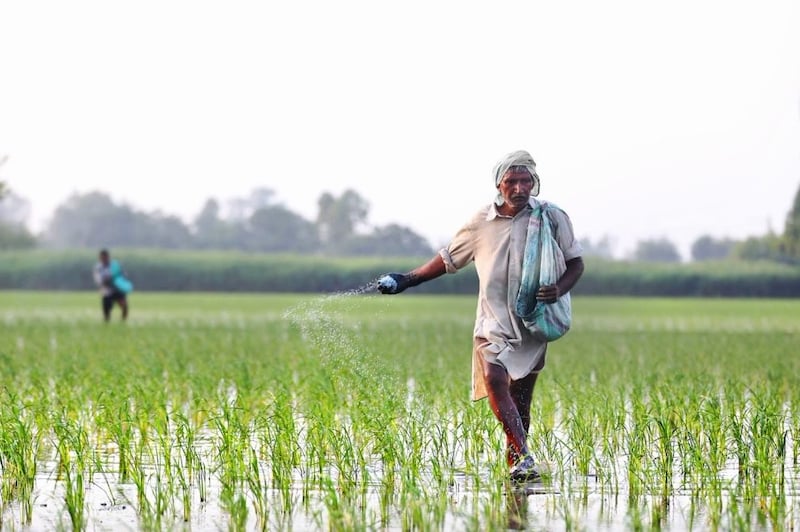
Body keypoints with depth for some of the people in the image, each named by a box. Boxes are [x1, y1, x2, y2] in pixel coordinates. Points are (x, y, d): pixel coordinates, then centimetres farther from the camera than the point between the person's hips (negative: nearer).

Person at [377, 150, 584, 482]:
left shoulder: (552, 218, 1)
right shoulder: (481, 223, 4)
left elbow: (576, 263, 7)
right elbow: (449, 258, 18)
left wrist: (559, 290, -13)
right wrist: (406, 280, 14)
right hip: (493, 321, 0)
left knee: (520, 401, 2)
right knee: (493, 379, -24)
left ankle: (516, 467, 14)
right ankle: (523, 458, -33)